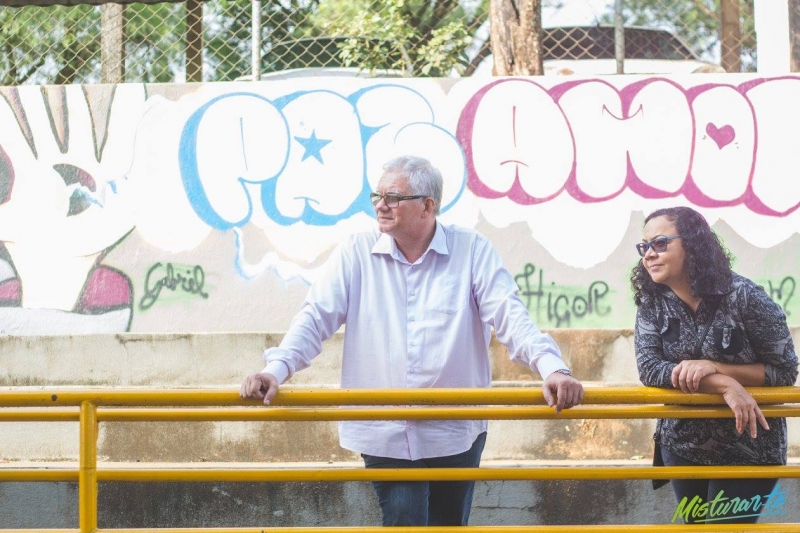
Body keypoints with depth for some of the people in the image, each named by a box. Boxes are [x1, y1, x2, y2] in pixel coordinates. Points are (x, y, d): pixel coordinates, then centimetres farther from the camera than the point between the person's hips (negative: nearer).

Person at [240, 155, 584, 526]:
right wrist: (276, 369, -20)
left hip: (456, 433, 0)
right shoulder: (356, 255, 1)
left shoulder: (472, 251, -1)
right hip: (385, 435, 0)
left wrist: (552, 369, -25)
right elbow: (316, 318, -4)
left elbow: (510, 316, -9)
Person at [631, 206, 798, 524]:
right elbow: (649, 368, -19)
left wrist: (713, 367, -26)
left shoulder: (744, 297, -20)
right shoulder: (652, 303, -7)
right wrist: (724, 385, -30)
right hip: (683, 447, 5)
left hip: (747, 449, -5)